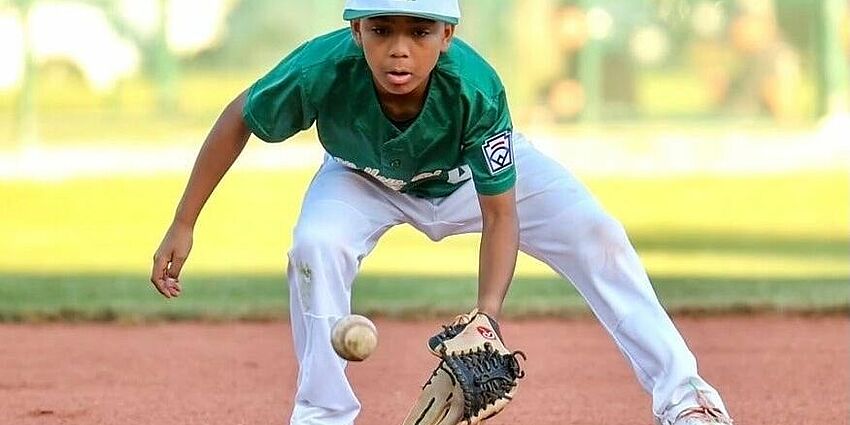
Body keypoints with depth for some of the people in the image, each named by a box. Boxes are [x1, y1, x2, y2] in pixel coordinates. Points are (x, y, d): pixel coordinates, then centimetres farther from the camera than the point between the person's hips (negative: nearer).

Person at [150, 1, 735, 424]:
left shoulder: (477, 89, -40)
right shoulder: (321, 72, -40)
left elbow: (500, 215, -32)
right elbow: (238, 122, -21)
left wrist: (488, 314, -47)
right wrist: (182, 227, -21)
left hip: (472, 169, 0)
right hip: (364, 179, 0)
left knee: (596, 235, -16)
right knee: (315, 248, -28)